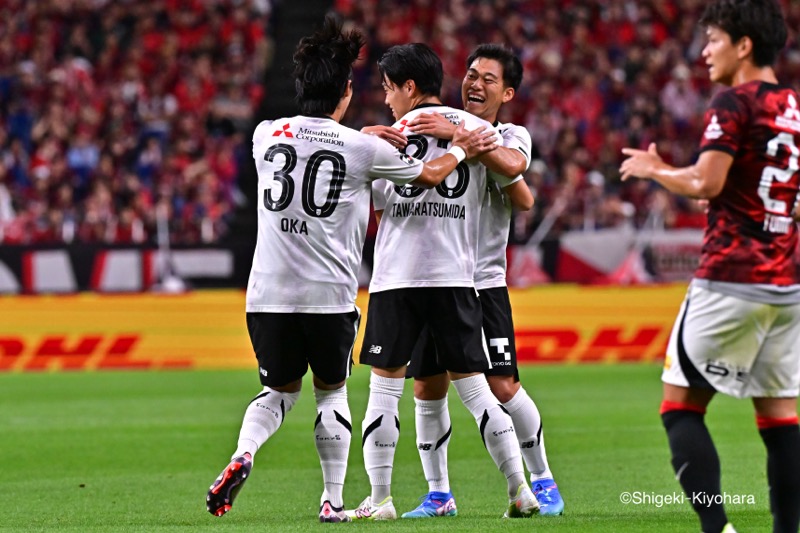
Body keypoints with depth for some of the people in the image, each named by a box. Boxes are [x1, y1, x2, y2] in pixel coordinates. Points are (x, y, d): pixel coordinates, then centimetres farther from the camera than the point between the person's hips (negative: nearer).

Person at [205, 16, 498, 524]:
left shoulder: (268, 134, 4)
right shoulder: (362, 148, -6)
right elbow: (428, 175, 11)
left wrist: (385, 134, 29)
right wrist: (461, 148, 30)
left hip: (268, 295, 3)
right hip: (330, 297, -2)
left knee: (280, 389, 20)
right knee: (331, 391, 17)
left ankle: (243, 453, -8)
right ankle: (333, 501, 16)